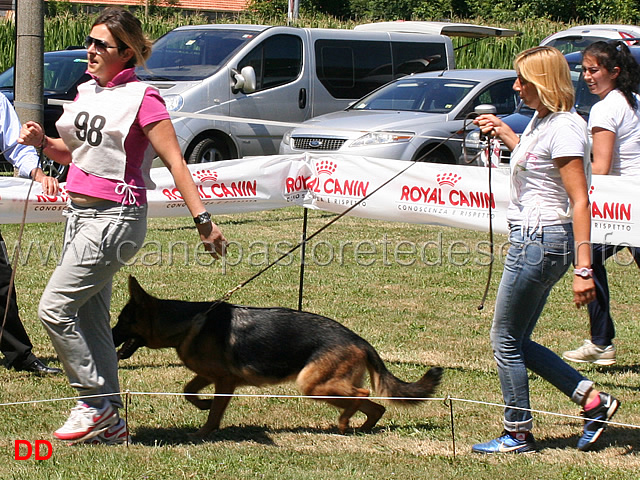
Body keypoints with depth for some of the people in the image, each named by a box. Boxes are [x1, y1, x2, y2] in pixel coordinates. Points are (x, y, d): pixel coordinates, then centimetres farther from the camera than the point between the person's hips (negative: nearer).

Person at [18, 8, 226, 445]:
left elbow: (174, 161, -14)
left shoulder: (141, 98, -10)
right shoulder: (87, 92, 12)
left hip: (116, 219, -8)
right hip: (79, 213, 8)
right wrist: (43, 142, 4)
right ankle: (111, 423, 15)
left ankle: (95, 401, -3)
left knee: (54, 307, -13)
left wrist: (203, 219, -20)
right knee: (91, 320, 9)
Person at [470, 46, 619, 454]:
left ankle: (518, 435, 12)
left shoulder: (564, 129, -18)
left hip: (542, 240, -10)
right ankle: (593, 400, 14)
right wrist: (503, 131, 30)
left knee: (506, 340, 1)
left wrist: (583, 268, -26)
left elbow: (580, 202, -22)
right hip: (532, 237, 10)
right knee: (517, 342, 12)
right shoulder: (542, 120, 11)